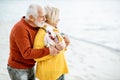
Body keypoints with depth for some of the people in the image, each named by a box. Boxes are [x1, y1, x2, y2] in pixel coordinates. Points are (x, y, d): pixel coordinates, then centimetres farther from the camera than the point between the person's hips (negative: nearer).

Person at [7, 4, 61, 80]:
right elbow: (27, 53, -33)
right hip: (18, 70, -8)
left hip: (30, 68, 8)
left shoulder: (35, 25, -3)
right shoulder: (20, 29, -30)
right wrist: (48, 51, -31)